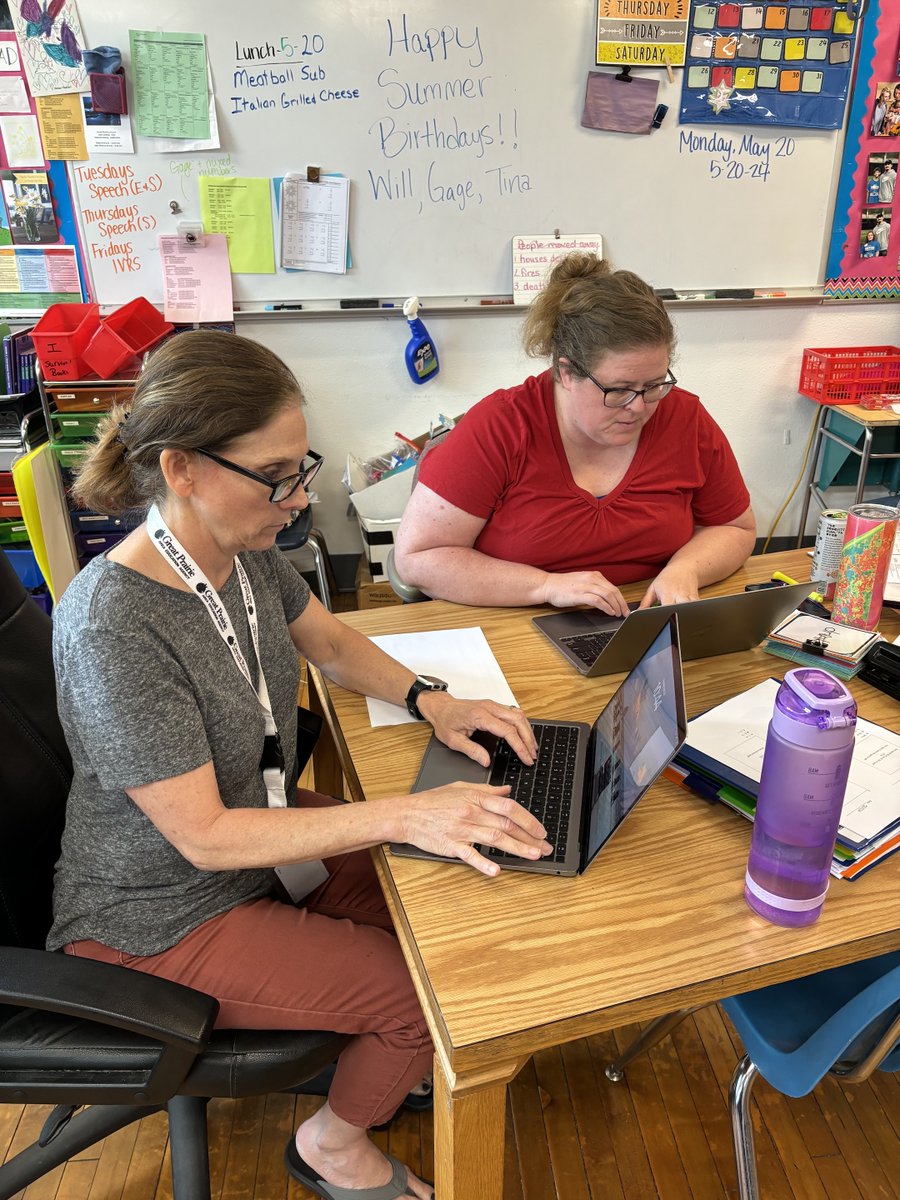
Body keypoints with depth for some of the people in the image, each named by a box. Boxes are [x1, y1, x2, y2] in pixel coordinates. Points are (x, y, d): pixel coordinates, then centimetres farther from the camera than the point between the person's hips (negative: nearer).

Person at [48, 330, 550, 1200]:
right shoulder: (111, 627, -33)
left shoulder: (244, 549, -9)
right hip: (164, 916, -7)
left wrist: (431, 701, -9)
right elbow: (204, 836, -29)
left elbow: (331, 643, 8)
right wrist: (404, 814, -34)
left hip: (262, 823, 7)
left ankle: (390, 1055, 33)